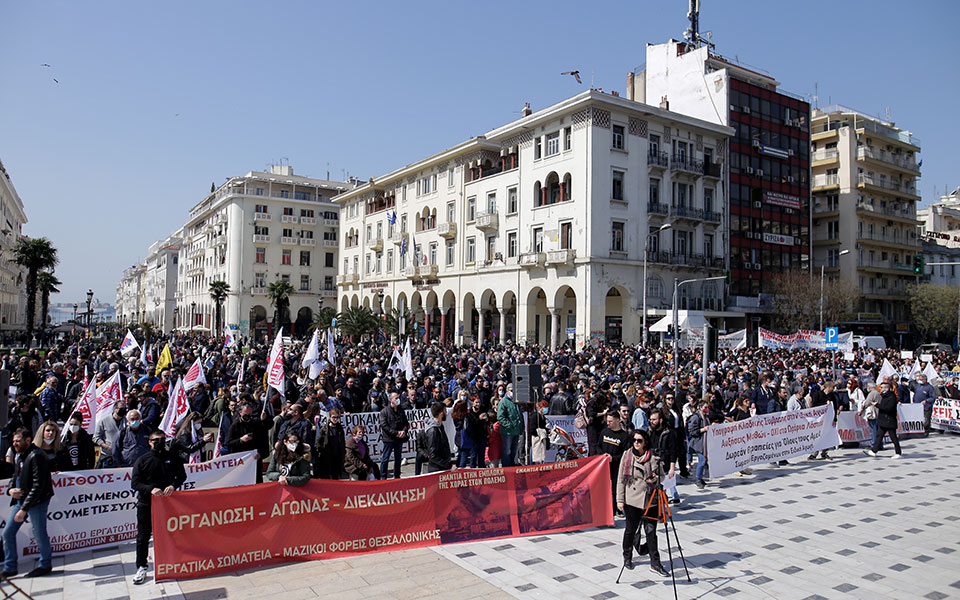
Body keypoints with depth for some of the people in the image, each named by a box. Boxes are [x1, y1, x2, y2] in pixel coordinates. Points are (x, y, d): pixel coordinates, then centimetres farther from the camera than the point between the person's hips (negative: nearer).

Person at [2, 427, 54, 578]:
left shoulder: (36, 456, -20)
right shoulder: (20, 455, 10)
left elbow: (38, 486, -23)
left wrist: (24, 509, -23)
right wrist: (11, 489, -1)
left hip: (37, 502, -9)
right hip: (20, 500, 9)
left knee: (39, 534, 2)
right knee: (7, 533, 10)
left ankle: (45, 565, 20)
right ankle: (9, 568, 22)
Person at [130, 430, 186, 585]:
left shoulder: (173, 458, 4)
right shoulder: (142, 460, 1)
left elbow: (182, 476, 9)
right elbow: (134, 483, -3)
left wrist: (173, 486, -11)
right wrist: (151, 489, -20)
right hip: (146, 503, -1)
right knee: (143, 536, 4)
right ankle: (141, 568, 16)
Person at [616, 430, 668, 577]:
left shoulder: (653, 458, 0)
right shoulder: (627, 456, 1)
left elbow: (661, 475, 11)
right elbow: (621, 479, 2)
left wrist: (655, 480, -12)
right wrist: (620, 499, -3)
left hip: (650, 500, 0)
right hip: (632, 499, 0)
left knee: (651, 531, 1)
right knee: (630, 529, 10)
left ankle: (655, 563, 10)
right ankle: (627, 558, 29)